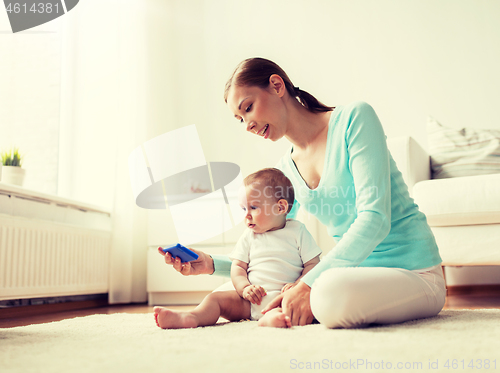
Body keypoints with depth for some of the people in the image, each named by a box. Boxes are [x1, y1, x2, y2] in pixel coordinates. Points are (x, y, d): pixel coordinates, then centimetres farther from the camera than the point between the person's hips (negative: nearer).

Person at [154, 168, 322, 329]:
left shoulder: (297, 232, 6)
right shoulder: (248, 236, 16)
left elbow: (313, 264, 3)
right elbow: (238, 267, 11)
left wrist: (298, 285, -15)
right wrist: (245, 288, -10)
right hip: (251, 300, 4)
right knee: (216, 298, -13)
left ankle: (272, 317, -62)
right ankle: (191, 317, -40)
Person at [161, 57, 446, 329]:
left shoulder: (353, 119, -11)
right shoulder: (284, 172, 7)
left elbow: (374, 219, -21)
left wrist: (309, 285, -28)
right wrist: (211, 264, -3)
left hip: (413, 271, -5)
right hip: (355, 271, 6)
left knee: (332, 292, -38)